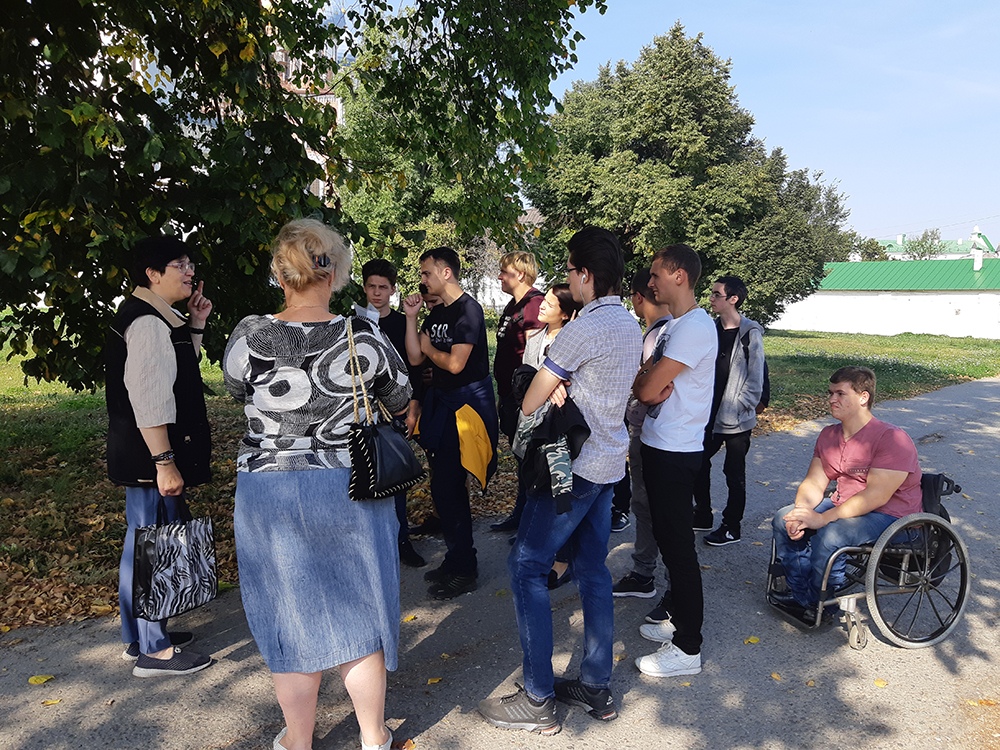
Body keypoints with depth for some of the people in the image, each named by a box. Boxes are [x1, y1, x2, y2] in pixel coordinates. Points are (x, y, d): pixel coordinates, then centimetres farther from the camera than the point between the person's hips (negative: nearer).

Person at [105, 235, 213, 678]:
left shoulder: (160, 318, 13)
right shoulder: (148, 322, -18)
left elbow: (183, 371, 22)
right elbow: (148, 399, -24)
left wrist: (195, 326, 10)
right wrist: (164, 462, -25)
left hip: (151, 456, 11)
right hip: (150, 457, -11)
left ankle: (141, 635, 33)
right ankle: (153, 651, 12)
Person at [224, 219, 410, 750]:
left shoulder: (249, 336, -10)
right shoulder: (363, 336, -11)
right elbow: (403, 404, 4)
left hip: (268, 496, 0)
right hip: (350, 490, 0)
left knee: (289, 619, 15)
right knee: (358, 612, 15)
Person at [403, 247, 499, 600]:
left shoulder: (468, 309, -14)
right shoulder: (436, 314, 13)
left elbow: (455, 363, -21)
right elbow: (415, 358, 8)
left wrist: (428, 348, -3)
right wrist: (411, 318, 1)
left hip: (465, 405, -9)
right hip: (442, 403, 9)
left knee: (447, 487, -6)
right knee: (446, 486, 15)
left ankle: (463, 570, 7)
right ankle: (457, 560, 29)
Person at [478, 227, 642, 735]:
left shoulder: (586, 327, -18)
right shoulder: (629, 324, 11)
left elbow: (530, 402, -12)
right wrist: (563, 386, -2)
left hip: (576, 465, -9)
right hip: (609, 461, 9)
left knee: (526, 566, -1)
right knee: (591, 569, 14)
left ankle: (537, 701, 6)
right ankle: (596, 686, 24)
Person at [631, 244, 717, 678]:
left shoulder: (694, 327, -19)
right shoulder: (673, 326, 14)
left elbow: (647, 389, -23)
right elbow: (643, 385, 11)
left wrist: (645, 383, -1)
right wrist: (649, 383, -11)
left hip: (674, 452, -10)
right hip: (659, 446, 10)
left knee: (678, 545, -1)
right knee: (668, 540, 19)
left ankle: (687, 648, 11)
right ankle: (679, 620, 35)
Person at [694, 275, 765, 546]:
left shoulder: (750, 333, -12)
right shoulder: (712, 328, 5)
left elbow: (756, 379, -12)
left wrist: (739, 408, -14)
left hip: (737, 421, -6)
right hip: (709, 415, 6)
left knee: (734, 473, 7)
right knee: (698, 465, 13)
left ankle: (731, 527, 20)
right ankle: (702, 516, 30)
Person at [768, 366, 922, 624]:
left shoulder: (891, 439, -20)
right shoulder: (829, 435, 4)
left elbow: (876, 495, -28)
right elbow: (814, 482, 1)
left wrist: (823, 518, -31)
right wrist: (803, 511, -22)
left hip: (890, 514, -8)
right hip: (844, 505, 8)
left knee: (830, 536, -32)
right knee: (784, 520, -7)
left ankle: (818, 605, -6)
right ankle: (801, 595, 0)